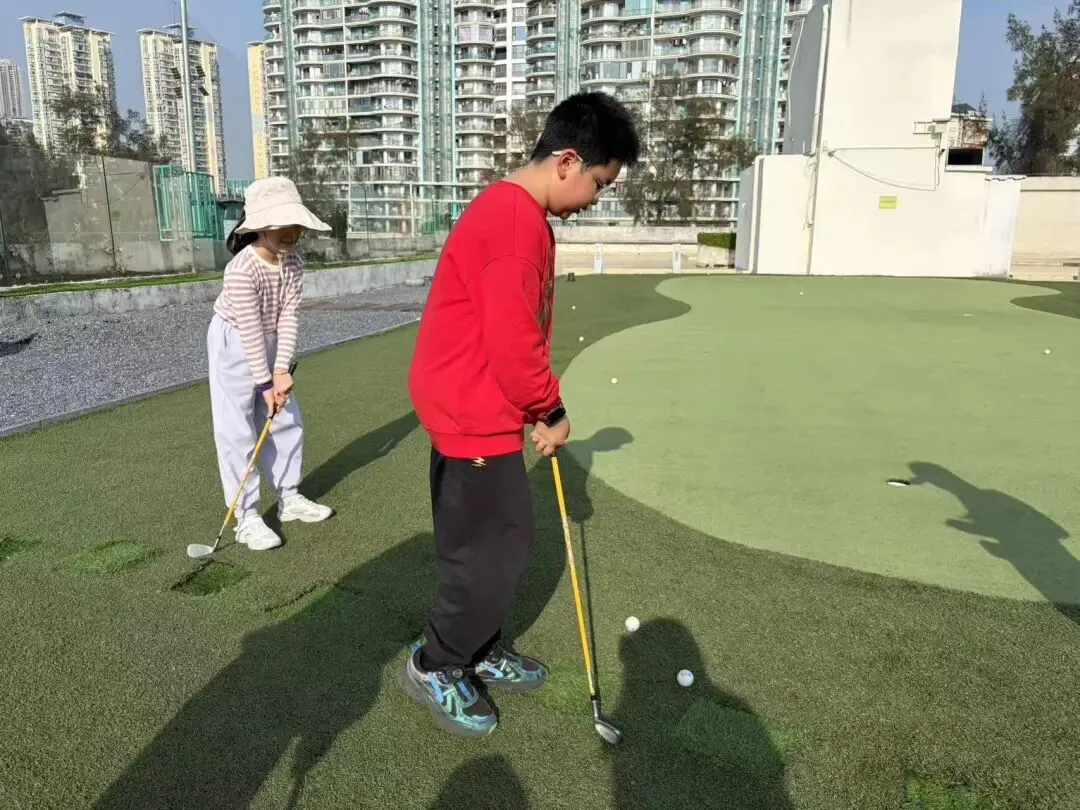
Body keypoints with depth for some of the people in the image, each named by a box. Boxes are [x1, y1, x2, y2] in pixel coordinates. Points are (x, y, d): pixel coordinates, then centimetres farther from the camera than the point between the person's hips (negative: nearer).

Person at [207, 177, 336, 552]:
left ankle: (289, 498, 25)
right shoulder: (241, 269, -29)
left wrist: (281, 370, -20)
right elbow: (250, 330, -26)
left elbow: (288, 318, -12)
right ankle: (247, 518, 2)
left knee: (286, 421, 10)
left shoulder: (293, 263, -10)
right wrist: (265, 383, -22)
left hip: (269, 343, 7)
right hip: (233, 344, -7)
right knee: (237, 432, -5)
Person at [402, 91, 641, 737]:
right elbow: (512, 343, -24)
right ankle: (434, 667, 22)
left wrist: (540, 408, 12)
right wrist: (551, 411, -8)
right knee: (497, 552, 2)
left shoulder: (517, 213, 13)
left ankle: (482, 650, 36)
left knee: (501, 542, 19)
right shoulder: (516, 219, -22)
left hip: (477, 410, 10)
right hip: (474, 415, -10)